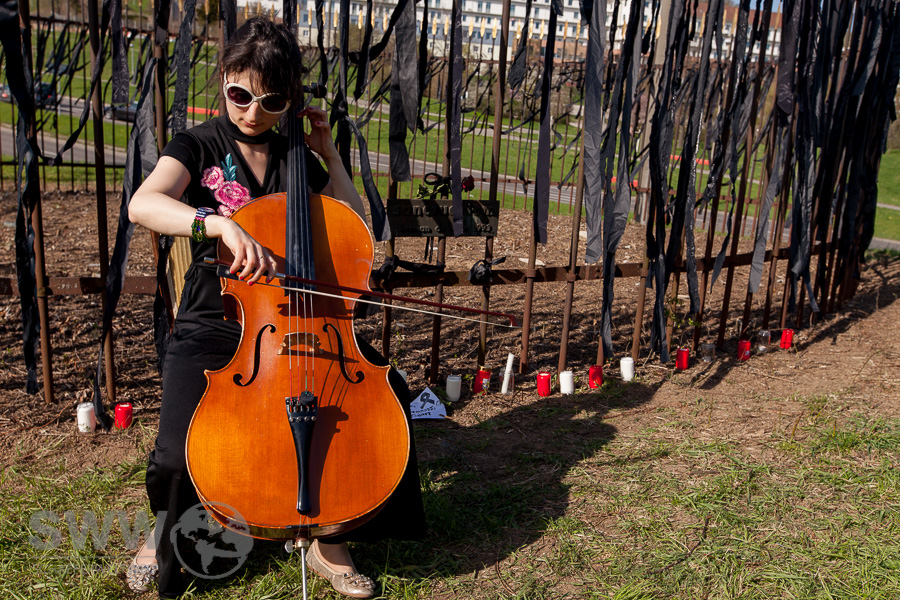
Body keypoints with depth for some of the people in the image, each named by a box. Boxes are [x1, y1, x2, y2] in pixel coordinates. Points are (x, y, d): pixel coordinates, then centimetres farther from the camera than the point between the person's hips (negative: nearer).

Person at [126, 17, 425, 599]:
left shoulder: (297, 158, 11)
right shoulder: (199, 146, 0)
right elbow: (144, 204, -21)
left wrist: (329, 152, 5)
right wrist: (220, 221, -38)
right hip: (216, 323, -3)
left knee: (385, 390, -21)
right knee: (182, 453, -27)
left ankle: (330, 539, -2)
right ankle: (170, 532, 13)